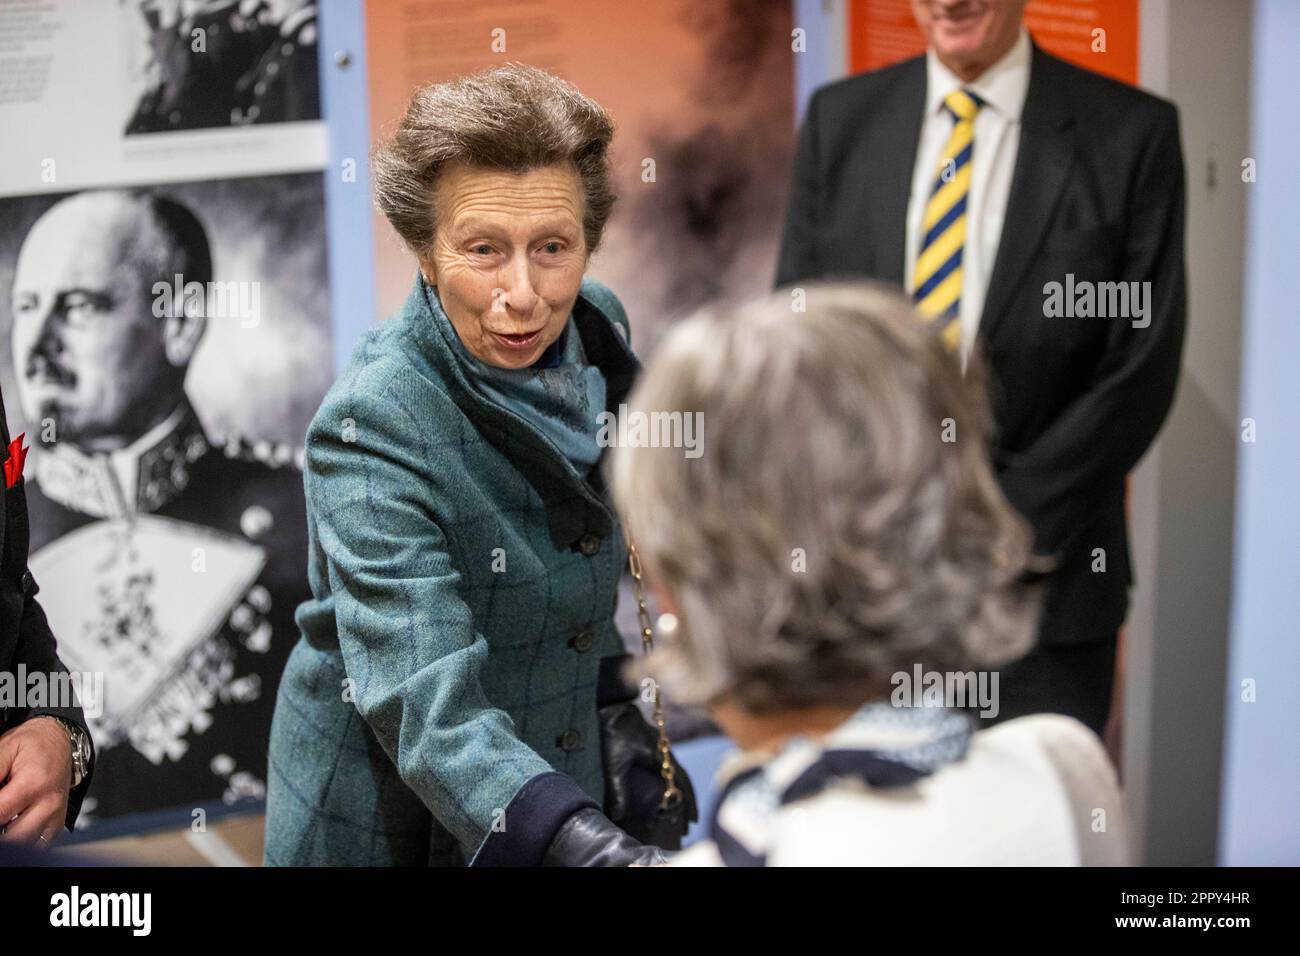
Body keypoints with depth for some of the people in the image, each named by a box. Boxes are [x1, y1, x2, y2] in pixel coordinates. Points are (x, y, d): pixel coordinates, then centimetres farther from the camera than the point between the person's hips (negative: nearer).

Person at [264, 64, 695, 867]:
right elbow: (424, 705, -36)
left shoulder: (597, 328, -10)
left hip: (568, 777, 5)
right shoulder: (373, 429, -28)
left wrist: (617, 704, 0)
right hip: (391, 820, -5)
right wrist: (585, 846, -48)